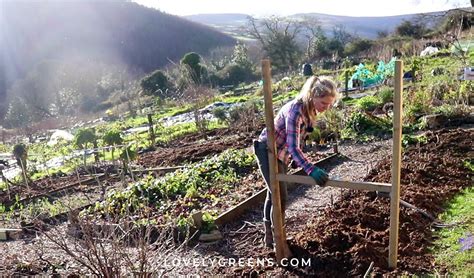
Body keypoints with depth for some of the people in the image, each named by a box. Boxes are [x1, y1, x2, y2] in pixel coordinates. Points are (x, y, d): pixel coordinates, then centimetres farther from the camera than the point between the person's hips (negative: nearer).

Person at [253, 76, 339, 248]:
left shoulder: (311, 109, -6)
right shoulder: (295, 110, -33)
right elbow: (294, 147, -39)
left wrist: (295, 161, 18)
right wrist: (311, 170, -49)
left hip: (282, 154, 9)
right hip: (268, 152, -9)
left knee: (273, 193, 19)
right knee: (280, 196, -6)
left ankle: (270, 236, 36)